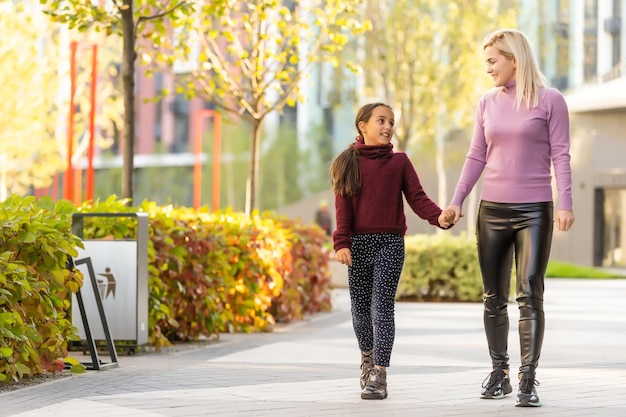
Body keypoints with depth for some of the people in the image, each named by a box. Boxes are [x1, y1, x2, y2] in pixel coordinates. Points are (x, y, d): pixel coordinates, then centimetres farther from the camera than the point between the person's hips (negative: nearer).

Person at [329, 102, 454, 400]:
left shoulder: (399, 161, 7)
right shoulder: (347, 163, 7)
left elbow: (417, 198, -1)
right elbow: (343, 207, 1)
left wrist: (439, 216, -20)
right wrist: (341, 243, -10)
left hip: (390, 243, -1)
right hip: (358, 243, 1)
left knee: (382, 307, -8)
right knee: (360, 307, 10)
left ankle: (379, 375, -11)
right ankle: (368, 356, 36)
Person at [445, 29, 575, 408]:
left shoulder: (549, 100, -2)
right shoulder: (488, 103, 10)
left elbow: (560, 155, -4)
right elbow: (477, 157, 14)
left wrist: (565, 204, -12)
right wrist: (457, 200, 8)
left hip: (534, 210, -4)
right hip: (492, 209, 4)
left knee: (530, 296, -8)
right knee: (494, 297, 6)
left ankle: (529, 380, -7)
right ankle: (499, 374, 14)